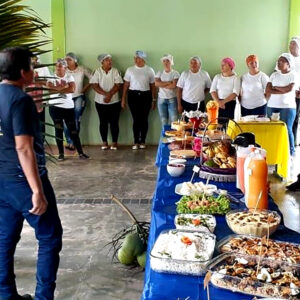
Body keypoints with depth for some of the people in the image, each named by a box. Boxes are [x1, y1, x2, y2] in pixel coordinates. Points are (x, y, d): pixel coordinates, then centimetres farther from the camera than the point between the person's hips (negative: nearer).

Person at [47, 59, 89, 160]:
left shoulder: (69, 77, 6)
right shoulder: (51, 78, 5)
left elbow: (72, 89, -12)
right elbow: (49, 88, -15)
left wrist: (57, 89, -11)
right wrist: (64, 87, -12)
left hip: (68, 107, 0)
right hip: (55, 107, 0)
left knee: (73, 130, 1)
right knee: (59, 129, 3)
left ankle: (80, 153, 4)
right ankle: (61, 153, 11)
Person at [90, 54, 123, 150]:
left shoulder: (115, 71, 0)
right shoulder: (97, 72, -1)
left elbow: (118, 85, -7)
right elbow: (94, 85, -10)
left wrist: (110, 95, -20)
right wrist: (105, 94, -21)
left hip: (114, 102, 0)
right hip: (100, 102, 0)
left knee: (114, 122, 2)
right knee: (103, 122, 7)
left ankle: (114, 143, 10)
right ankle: (104, 142, 17)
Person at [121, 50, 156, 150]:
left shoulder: (149, 70, 4)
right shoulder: (130, 70, 5)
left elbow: (152, 86, 7)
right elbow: (126, 85, 6)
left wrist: (153, 100, 4)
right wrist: (123, 99, 3)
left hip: (146, 96, 0)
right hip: (133, 95, 0)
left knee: (144, 119, 2)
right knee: (136, 119, -1)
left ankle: (143, 141, 14)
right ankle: (136, 142, 6)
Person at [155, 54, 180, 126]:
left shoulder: (175, 73, 0)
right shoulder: (159, 73, 9)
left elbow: (173, 85, -15)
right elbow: (156, 84, -8)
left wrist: (162, 84, -7)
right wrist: (169, 82, -11)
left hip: (172, 99, -3)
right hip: (161, 99, 3)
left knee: (174, 121, -9)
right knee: (163, 121, 4)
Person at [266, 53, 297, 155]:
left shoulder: (293, 75, -1)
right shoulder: (274, 75, 11)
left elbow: (289, 89, -15)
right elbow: (267, 91, 1)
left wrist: (275, 88, -3)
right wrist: (282, 90, -8)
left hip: (287, 107, -4)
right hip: (271, 106, 4)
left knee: (287, 129, -5)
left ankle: (291, 153, 5)